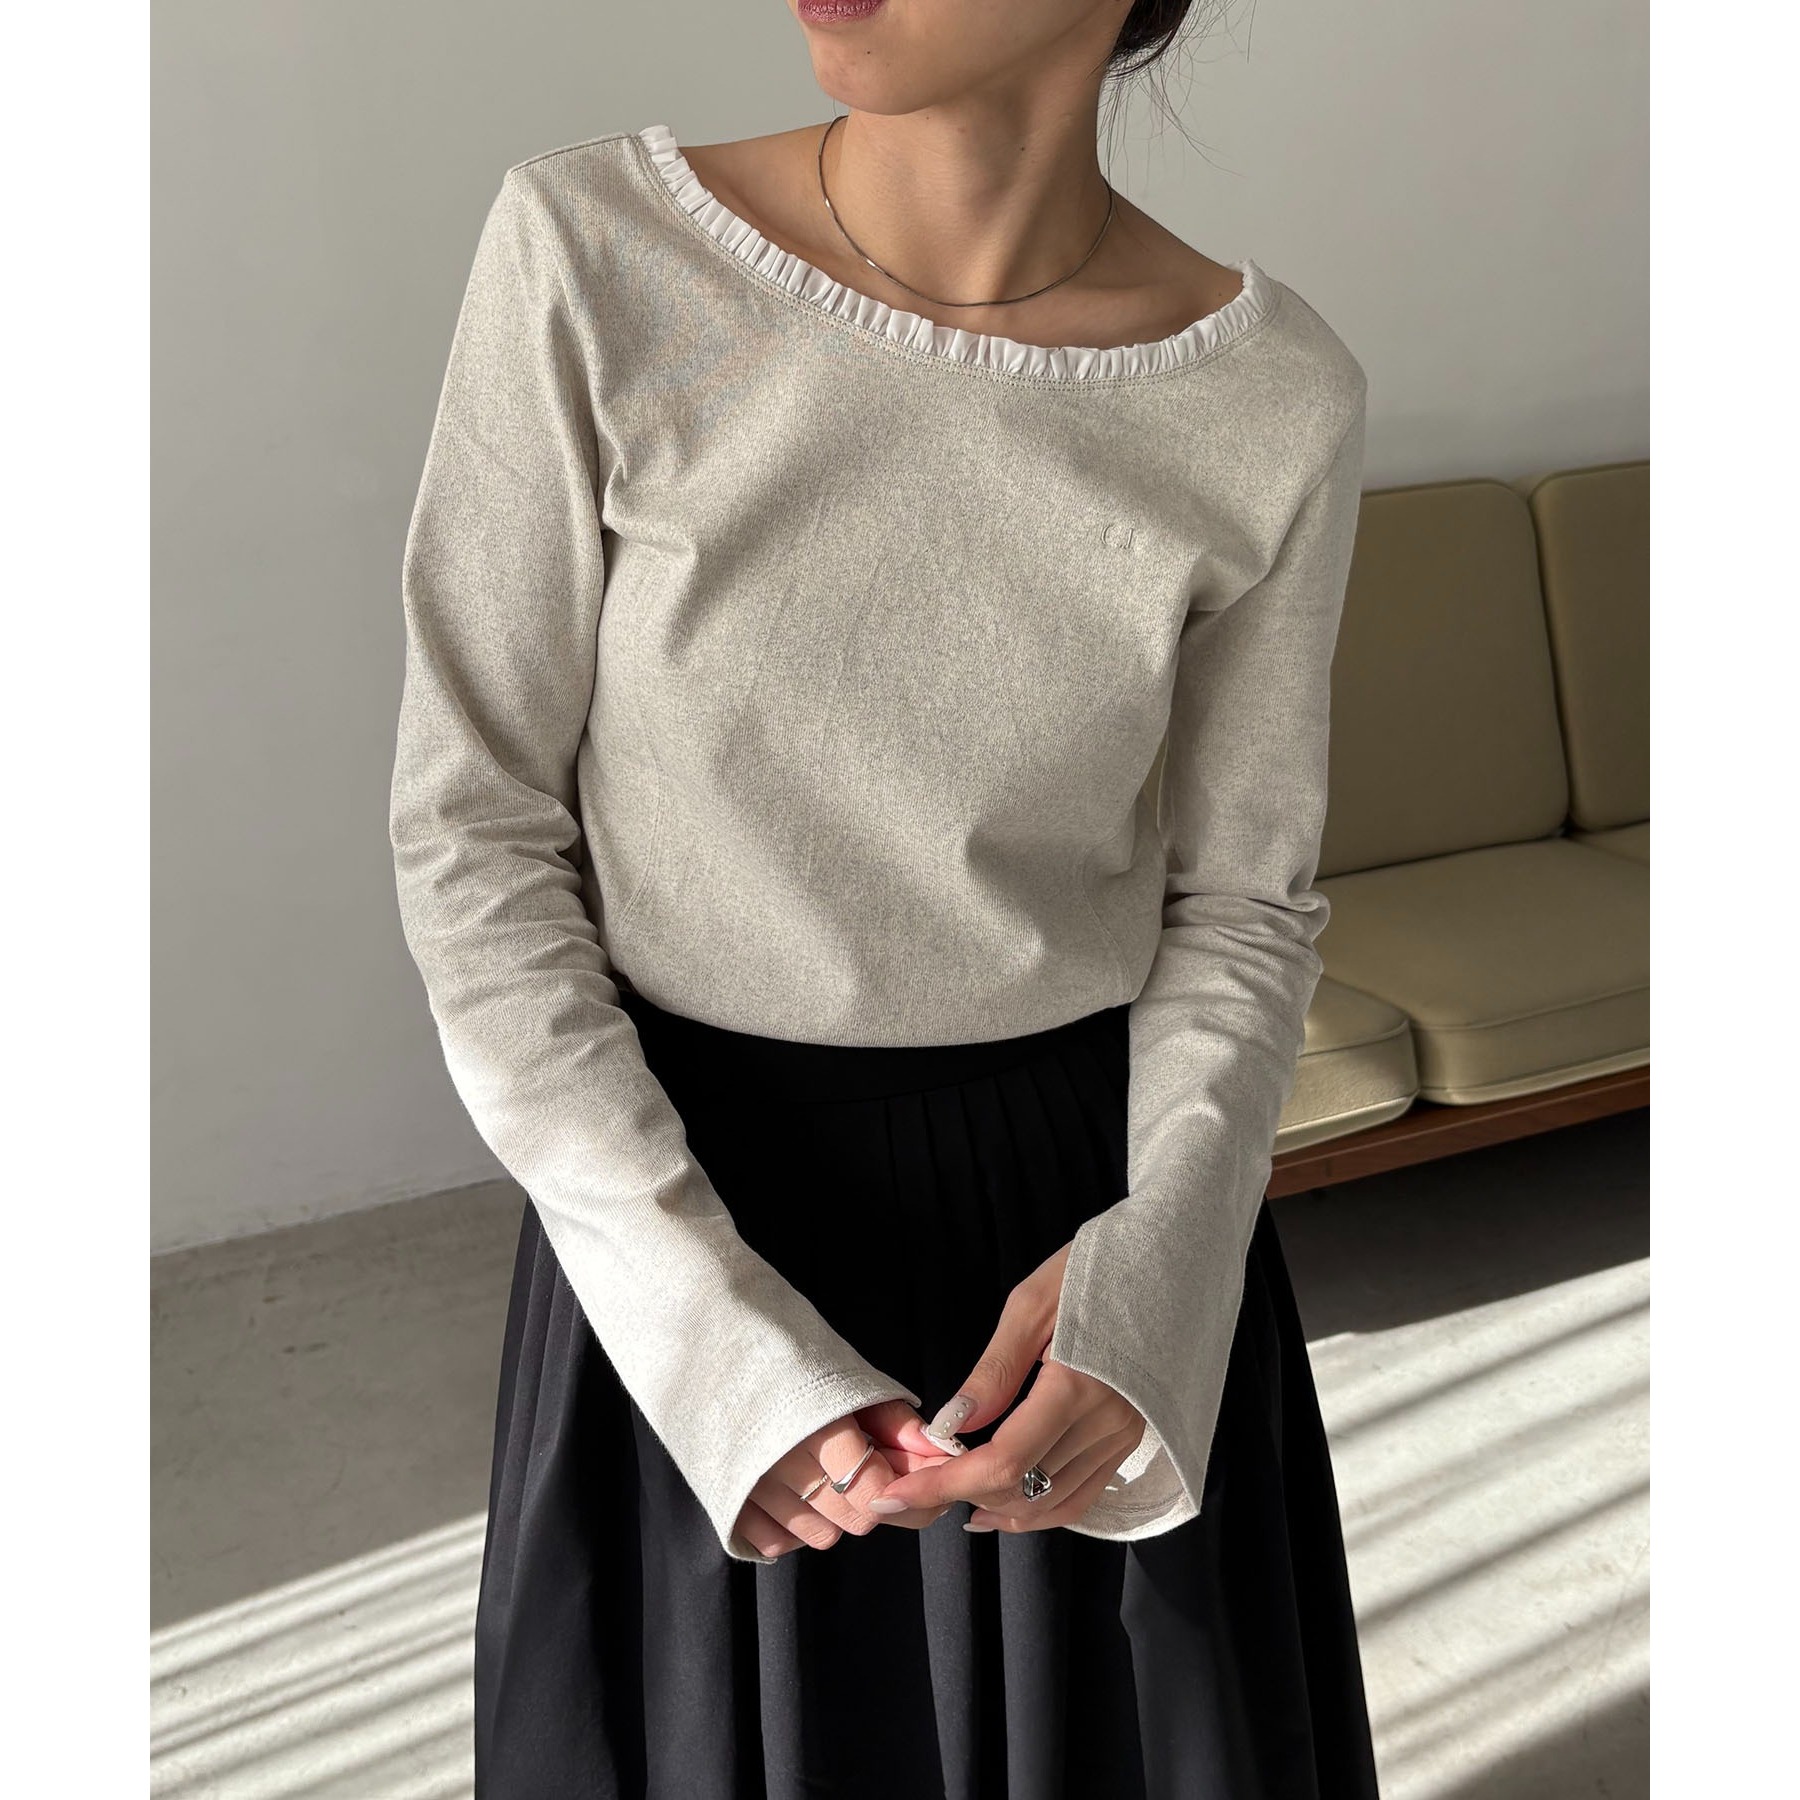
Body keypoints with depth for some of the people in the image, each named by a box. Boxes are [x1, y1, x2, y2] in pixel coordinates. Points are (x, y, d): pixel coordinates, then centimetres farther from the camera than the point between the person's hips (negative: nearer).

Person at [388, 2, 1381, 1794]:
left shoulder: (1276, 397, -10)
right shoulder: (590, 248, -14)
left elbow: (1242, 901, 0)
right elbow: (475, 830, -10)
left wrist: (1152, 1256, -18)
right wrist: (710, 1330, -16)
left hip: (1088, 1210, 1)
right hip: (689, 1192, 0)